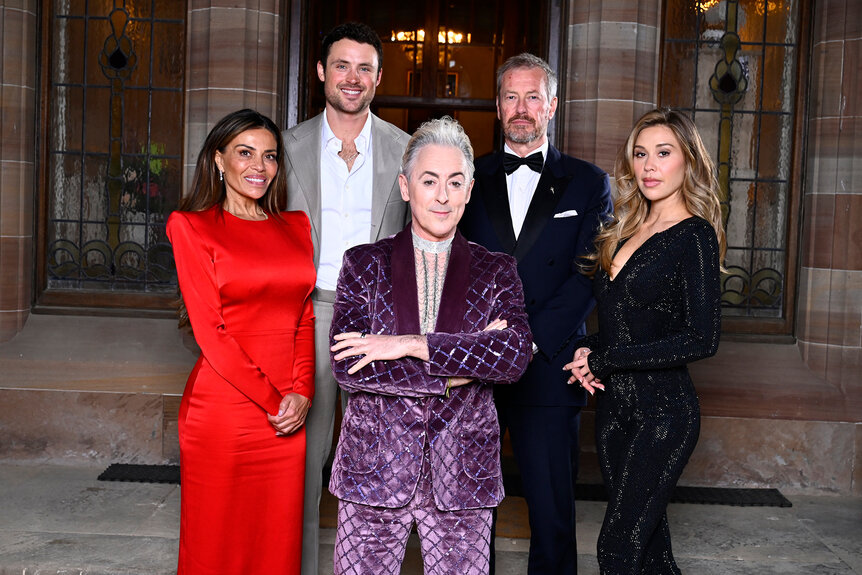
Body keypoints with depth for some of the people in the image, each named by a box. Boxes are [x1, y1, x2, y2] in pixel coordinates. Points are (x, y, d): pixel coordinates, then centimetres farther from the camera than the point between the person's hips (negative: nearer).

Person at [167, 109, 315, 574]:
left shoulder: (295, 225, 13)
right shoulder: (191, 225, 0)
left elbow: (305, 319, 12)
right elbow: (210, 331, -6)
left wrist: (301, 394, -4)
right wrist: (273, 400, -9)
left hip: (289, 415, 4)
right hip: (222, 410, -4)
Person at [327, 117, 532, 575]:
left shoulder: (495, 271, 5)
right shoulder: (365, 263, 3)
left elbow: (515, 356, -12)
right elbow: (347, 365, -10)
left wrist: (408, 344, -17)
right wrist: (460, 370, -13)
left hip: (462, 474, 1)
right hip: (374, 468, 0)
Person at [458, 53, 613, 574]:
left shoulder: (588, 184, 7)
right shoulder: (471, 179, 12)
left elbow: (588, 276, -3)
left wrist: (529, 340, -14)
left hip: (548, 369, -1)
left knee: (552, 509, 3)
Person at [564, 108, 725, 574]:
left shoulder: (695, 235, -11)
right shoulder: (626, 230, 11)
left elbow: (702, 339, -18)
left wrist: (603, 361, -14)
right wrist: (587, 350, -2)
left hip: (662, 412, -7)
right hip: (613, 405, 7)